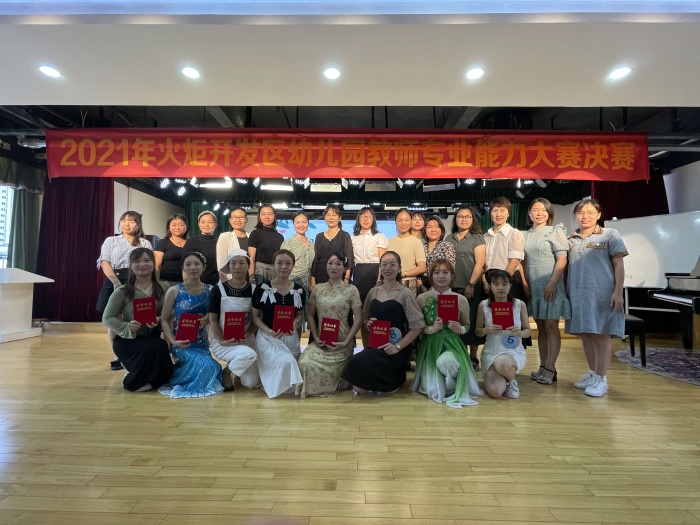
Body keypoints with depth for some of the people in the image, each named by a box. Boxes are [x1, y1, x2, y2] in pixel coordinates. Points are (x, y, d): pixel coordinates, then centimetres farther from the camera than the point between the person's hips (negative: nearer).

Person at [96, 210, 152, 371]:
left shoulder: (145, 244, 11)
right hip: (113, 282, 1)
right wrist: (117, 282, -17)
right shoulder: (110, 241, 11)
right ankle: (118, 356, 15)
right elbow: (104, 263, -2)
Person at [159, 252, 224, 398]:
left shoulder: (210, 290, 0)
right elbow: (164, 320, -3)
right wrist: (172, 340, -17)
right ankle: (177, 382, 7)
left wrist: (208, 319, -16)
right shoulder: (174, 291, -6)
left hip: (202, 343, 4)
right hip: (181, 343, -4)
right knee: (207, 365, -23)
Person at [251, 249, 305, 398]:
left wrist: (294, 324, -15)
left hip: (290, 338, 4)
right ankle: (276, 386, 6)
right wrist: (269, 331, -20)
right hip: (267, 336, -4)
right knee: (286, 362, -26)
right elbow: (255, 316, -1)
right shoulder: (262, 289, -7)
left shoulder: (299, 290, 1)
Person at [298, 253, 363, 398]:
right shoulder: (318, 289, 8)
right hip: (321, 341, 3)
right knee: (305, 362, -23)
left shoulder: (351, 290, -2)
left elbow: (358, 319, -5)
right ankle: (309, 388, 10)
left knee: (327, 369, -21)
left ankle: (326, 387, 17)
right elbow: (310, 315, 11)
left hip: (341, 343, -3)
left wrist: (346, 342, -13)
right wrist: (316, 338, -4)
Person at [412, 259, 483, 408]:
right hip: (430, 345, 1)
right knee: (432, 390, -9)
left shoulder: (461, 299, 0)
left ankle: (457, 388, -3)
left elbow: (467, 326, 12)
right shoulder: (422, 298, -3)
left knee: (445, 361, -38)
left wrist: (460, 329, -11)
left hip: (452, 343, -1)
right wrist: (431, 328, -19)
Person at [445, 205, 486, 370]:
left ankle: (473, 358, 15)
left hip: (471, 288, -4)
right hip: (452, 287, 4)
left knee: (470, 322, 2)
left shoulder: (477, 238, 1)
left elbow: (479, 263, -8)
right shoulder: (449, 239, 13)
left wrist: (471, 285, -15)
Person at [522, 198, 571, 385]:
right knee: (540, 327, 9)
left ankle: (550, 369, 0)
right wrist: (524, 281, 2)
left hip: (550, 286, -5)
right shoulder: (526, 235, 13)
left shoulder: (555, 231, -1)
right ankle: (542, 366, 15)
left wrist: (552, 283, -17)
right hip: (533, 287, 5)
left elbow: (562, 259, -8)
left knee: (551, 326, -4)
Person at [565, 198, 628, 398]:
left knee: (601, 334, 0)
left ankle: (601, 378, 8)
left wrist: (618, 292, -11)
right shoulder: (570, 240, 11)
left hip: (602, 293, -4)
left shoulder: (610, 235, 1)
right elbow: (566, 266, 14)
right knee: (585, 334, 11)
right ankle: (592, 373, 24)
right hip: (577, 293, 4)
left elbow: (619, 265, -3)